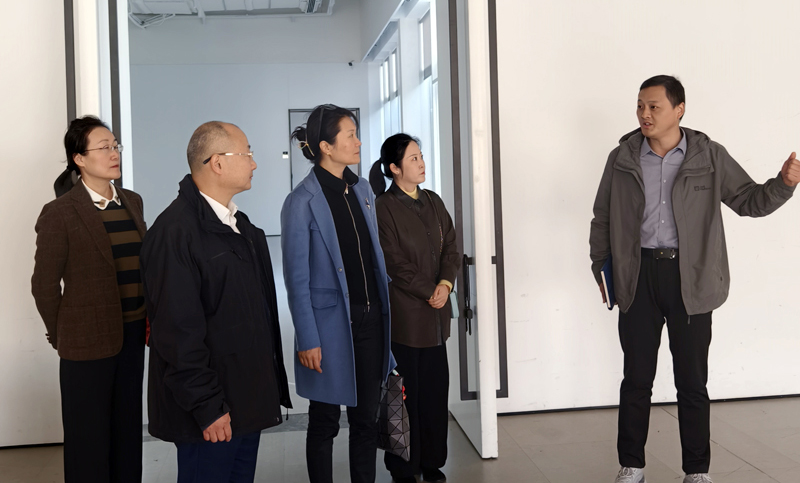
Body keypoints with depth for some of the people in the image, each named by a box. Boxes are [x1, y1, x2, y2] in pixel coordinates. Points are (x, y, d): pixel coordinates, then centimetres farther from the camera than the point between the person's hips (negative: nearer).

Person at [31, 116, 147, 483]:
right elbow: (45, 284, -5)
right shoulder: (60, 213, -10)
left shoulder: (132, 202, 7)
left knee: (128, 429, 14)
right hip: (88, 343, -5)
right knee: (89, 438, 8)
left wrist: (146, 321, 6)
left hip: (133, 334, 5)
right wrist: (61, 338, 1)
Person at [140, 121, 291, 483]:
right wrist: (207, 408, -19)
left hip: (248, 399, 9)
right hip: (212, 412, -9)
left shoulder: (238, 223, 12)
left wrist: (269, 385, 16)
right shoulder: (175, 232, -18)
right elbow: (179, 330, -21)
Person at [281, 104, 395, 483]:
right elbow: (297, 279, -12)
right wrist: (308, 341, -13)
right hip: (331, 323, -6)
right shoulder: (302, 202, -12)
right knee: (325, 423, 9)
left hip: (370, 319, 6)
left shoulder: (362, 189, 8)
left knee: (366, 417, 14)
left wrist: (384, 308, 10)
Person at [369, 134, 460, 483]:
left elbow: (451, 247, 8)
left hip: (436, 311, 6)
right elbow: (394, 262, -12)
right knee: (406, 391, 3)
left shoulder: (433, 201, 11)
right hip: (404, 313, -6)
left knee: (436, 387, 9)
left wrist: (446, 283, -8)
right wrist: (428, 292, -11)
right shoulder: (383, 208, -9)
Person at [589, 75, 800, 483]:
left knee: (692, 381, 7)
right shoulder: (622, 159, 2)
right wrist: (601, 269, 8)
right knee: (636, 378, 8)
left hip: (690, 277, -1)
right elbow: (602, 219, 10)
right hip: (639, 275, 1)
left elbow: (750, 201, 5)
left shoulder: (710, 157, 0)